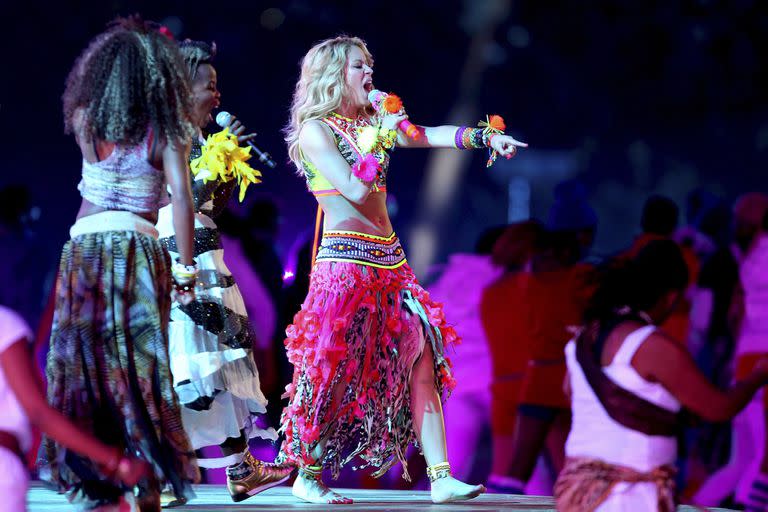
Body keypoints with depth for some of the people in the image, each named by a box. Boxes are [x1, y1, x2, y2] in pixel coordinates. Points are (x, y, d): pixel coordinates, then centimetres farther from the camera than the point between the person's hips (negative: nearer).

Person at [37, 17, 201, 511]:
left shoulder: (85, 121, 3)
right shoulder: (165, 130, -4)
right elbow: (181, 200, -11)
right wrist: (186, 269, -4)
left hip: (84, 247, 2)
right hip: (139, 249, -2)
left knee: (85, 361, 6)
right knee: (141, 365, 2)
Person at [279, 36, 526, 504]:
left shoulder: (372, 123, 17)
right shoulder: (315, 130, -5)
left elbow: (429, 136, 7)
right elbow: (355, 189, -16)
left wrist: (486, 137, -5)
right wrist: (382, 139, -10)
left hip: (389, 262, 7)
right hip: (346, 262, -7)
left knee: (422, 365, -1)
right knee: (335, 370, -6)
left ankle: (441, 477, -2)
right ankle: (308, 476, 7)